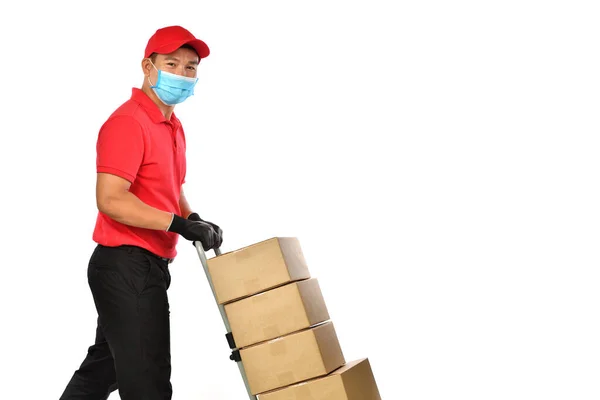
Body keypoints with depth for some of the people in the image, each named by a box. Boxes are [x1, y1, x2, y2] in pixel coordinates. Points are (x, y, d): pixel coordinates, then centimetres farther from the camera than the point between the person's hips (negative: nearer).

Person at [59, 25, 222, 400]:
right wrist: (179, 224, -24)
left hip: (147, 267, 10)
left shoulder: (173, 126, 15)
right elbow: (111, 200, -24)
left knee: (104, 368, 21)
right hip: (127, 267, -10)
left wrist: (196, 222, 6)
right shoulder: (127, 122, -16)